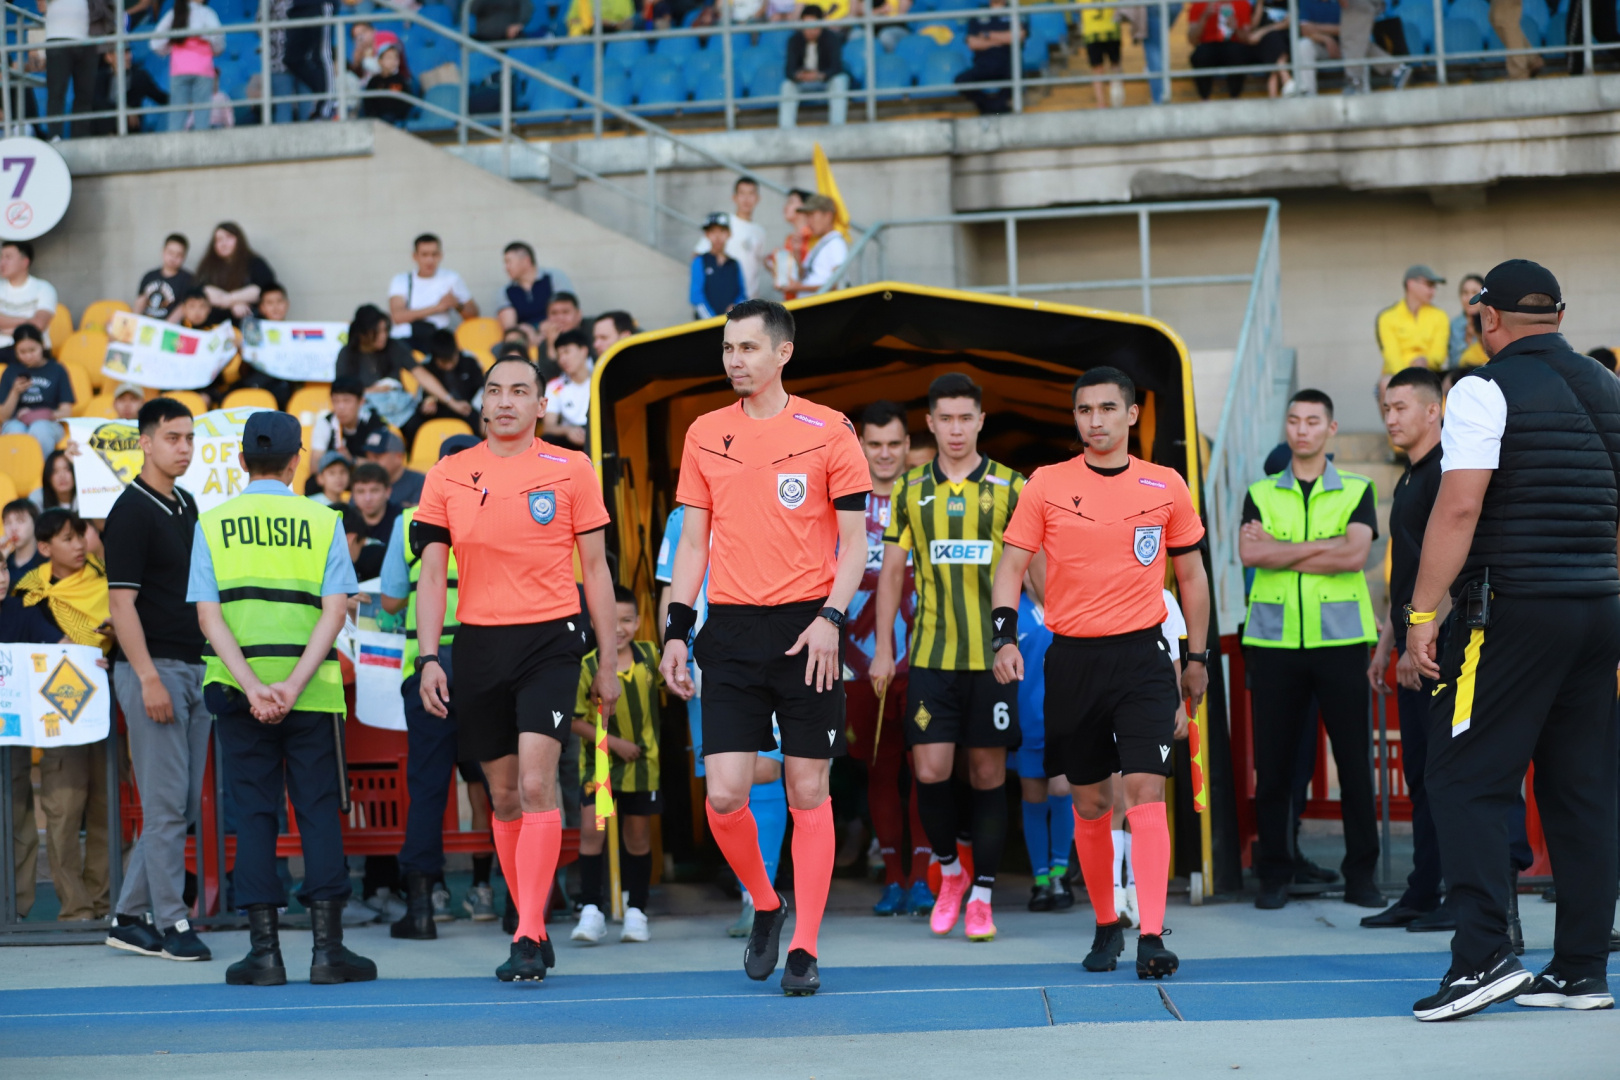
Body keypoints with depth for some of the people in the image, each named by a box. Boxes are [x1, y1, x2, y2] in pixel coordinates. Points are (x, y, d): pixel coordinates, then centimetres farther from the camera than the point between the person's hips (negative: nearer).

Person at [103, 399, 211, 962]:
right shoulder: (131, 511, -10)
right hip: (154, 668, -8)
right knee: (165, 804, -5)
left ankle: (130, 918, 16)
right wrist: (149, 678, -20)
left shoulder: (187, 505, 14)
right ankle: (170, 924, 2)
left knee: (184, 805, 9)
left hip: (193, 667, 8)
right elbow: (121, 602, -15)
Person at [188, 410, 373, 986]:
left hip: (237, 693, 1)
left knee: (253, 814, 4)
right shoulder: (322, 522, 3)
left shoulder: (213, 523, 5)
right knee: (318, 812, 4)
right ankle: (327, 948, -1)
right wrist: (292, 687, -15)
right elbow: (334, 612, -8)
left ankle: (265, 950, 0)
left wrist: (253, 687, -13)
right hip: (313, 692, -1)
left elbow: (208, 615, -6)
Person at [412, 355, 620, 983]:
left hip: (550, 639, -3)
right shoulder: (448, 478, 7)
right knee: (504, 796, 7)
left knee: (536, 785, -15)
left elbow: (595, 568, 6)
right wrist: (428, 659, -3)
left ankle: (528, 940, -15)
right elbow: (431, 574, 7)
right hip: (479, 643, 3)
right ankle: (533, 928, 19)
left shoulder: (571, 471, 3)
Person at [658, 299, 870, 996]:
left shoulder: (827, 432, 0)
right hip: (730, 629, 3)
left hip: (805, 629, -2)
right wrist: (676, 630, 5)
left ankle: (804, 949, 8)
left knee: (808, 792, 0)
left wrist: (829, 617, -12)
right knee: (724, 794, -6)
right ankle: (765, 907, 20)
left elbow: (854, 540, 1)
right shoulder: (704, 435, 9)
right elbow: (693, 541, 13)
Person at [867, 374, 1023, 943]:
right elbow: (891, 571, 11)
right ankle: (949, 870, 19)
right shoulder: (911, 490, 7)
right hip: (931, 655, 1)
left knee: (988, 774, 2)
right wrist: (883, 648, 7)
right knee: (929, 771, -5)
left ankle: (981, 896, 11)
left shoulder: (1010, 488, 2)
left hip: (993, 655, -1)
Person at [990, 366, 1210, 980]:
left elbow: (1190, 574, 14)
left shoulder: (1166, 487, 5)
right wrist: (1004, 637, -12)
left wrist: (1197, 658, 13)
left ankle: (1151, 937, -17)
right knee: (1090, 801, 8)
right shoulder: (1046, 485, 3)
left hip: (1142, 655, -1)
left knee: (1144, 792, -13)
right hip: (1072, 658, 1)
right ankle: (1106, 925, 24)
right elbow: (1012, 565, 3)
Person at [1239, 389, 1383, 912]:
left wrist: (1278, 551, -7)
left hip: (1340, 638, -1)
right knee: (1273, 759, 1)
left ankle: (1361, 875, 7)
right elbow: (1249, 553, -6)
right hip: (1275, 639, 1)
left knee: (1354, 757, -1)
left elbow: (1354, 555, -9)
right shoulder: (1261, 493, 12)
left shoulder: (1356, 491, 8)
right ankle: (1274, 875, 10)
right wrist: (1323, 545, -9)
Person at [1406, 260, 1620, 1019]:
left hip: (1512, 610, -7)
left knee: (1465, 782, -4)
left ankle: (1483, 956, -13)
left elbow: (1460, 507, -15)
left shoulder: (1488, 388, -7)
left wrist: (1423, 612, -14)